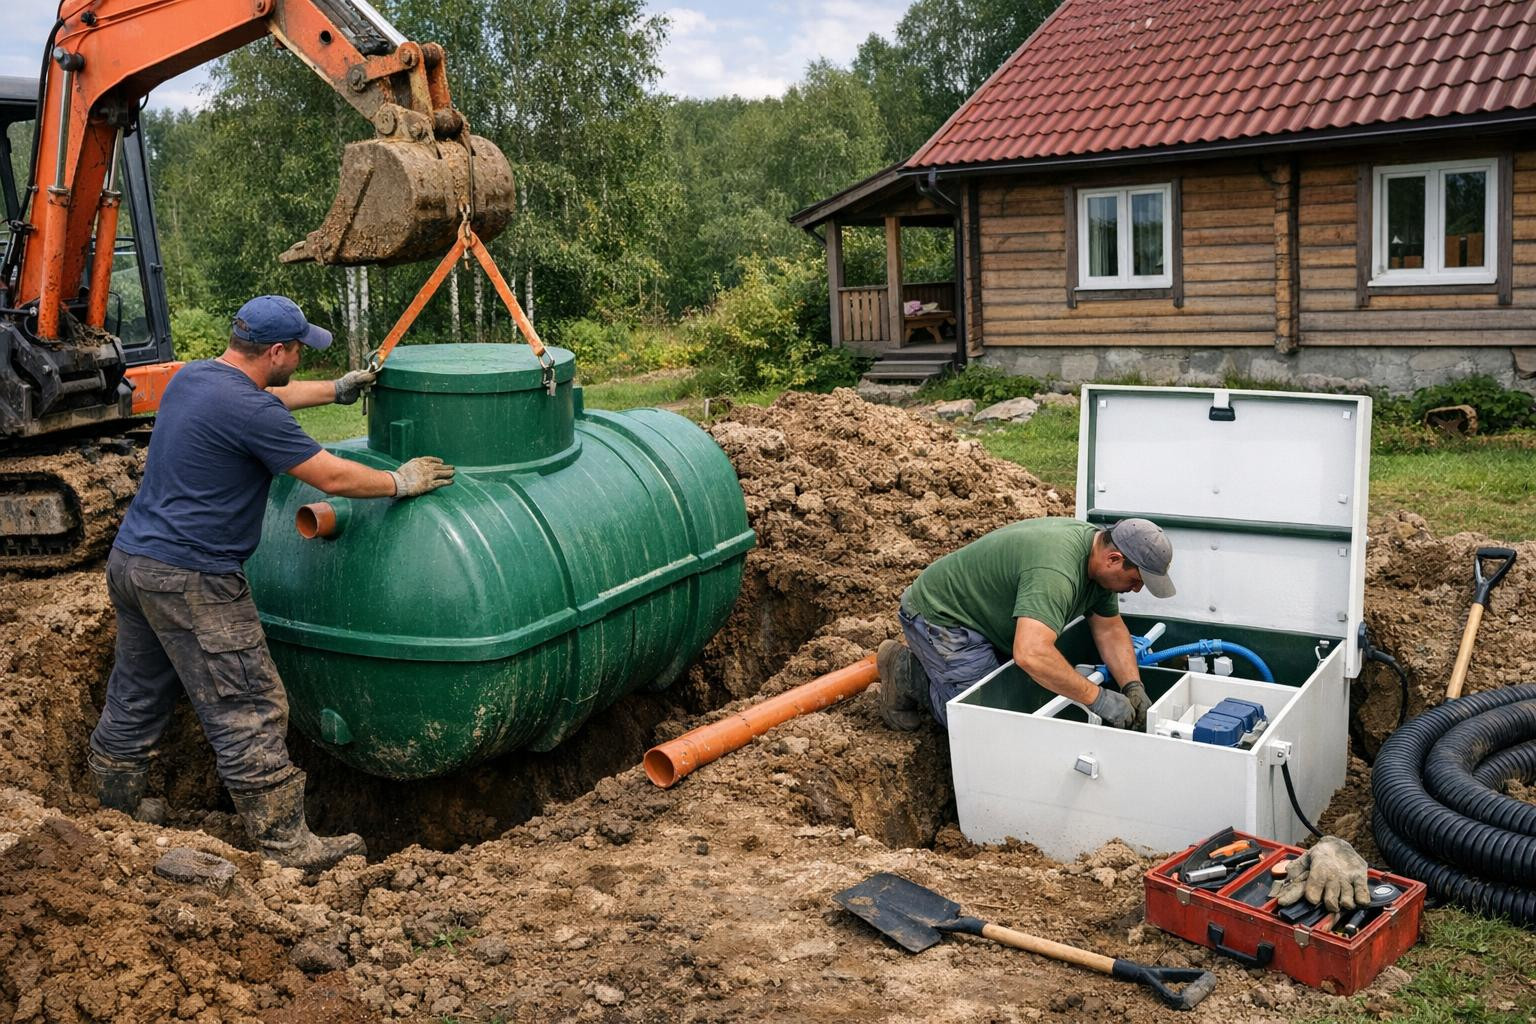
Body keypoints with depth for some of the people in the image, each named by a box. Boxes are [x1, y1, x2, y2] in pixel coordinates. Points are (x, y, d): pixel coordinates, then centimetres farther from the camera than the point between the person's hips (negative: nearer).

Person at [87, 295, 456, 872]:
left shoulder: (191, 377, 9)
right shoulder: (249, 411, -19)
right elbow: (332, 478, -14)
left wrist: (336, 390, 35)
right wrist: (401, 483, 0)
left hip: (131, 559, 10)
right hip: (190, 581, -10)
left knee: (135, 701, 23)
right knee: (248, 715, -2)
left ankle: (114, 812, 39)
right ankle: (285, 845, 5)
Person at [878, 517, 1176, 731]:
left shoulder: (1097, 551, -4)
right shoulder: (1055, 572, -36)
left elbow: (1110, 629, 4)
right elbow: (1031, 654, -47)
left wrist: (1133, 687, -11)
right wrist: (1098, 698, -39)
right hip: (939, 618, -10)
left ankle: (924, 663, 23)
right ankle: (908, 673, 4)